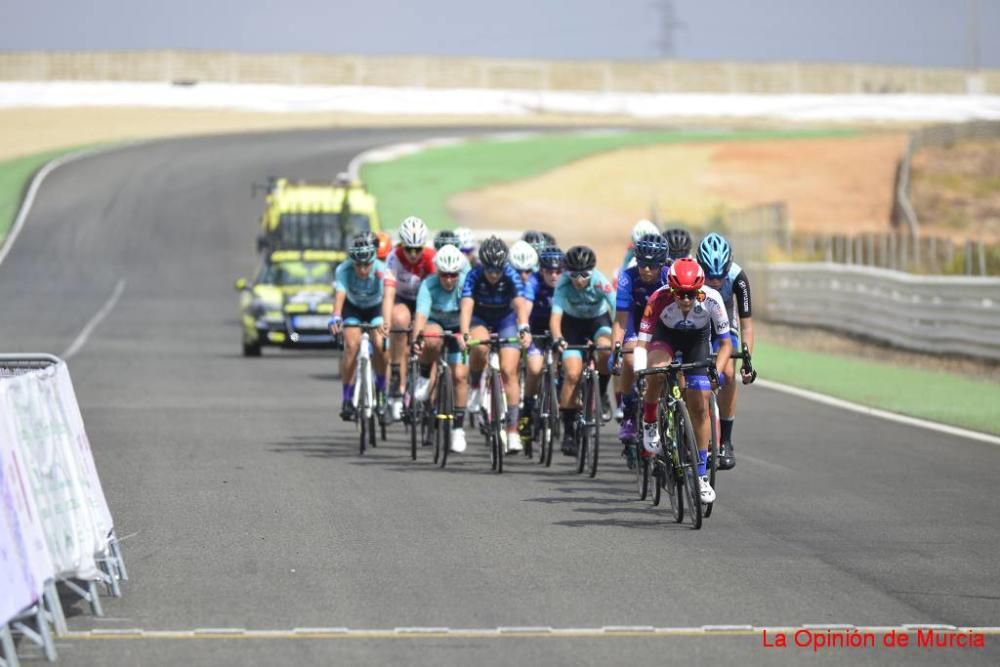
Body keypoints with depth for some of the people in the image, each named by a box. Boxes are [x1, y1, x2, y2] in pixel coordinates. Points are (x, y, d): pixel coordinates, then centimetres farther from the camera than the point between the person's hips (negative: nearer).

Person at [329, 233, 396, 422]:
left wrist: (386, 322, -69)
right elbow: (339, 295, -46)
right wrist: (336, 318, -66)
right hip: (352, 308, 0)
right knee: (352, 344, -22)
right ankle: (347, 397, -10)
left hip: (376, 308, 0)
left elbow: (388, 296, -52)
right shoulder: (344, 270, -33)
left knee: (380, 344, -21)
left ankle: (381, 386, 7)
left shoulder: (382, 271, -36)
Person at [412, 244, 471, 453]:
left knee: (460, 375, -11)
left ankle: (458, 427, 2)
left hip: (458, 328, 1)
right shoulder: (429, 286, -28)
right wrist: (416, 339, -56)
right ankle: (424, 377, -9)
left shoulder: (466, 284, -25)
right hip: (434, 324, -1)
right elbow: (421, 314, -40)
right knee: (433, 339, -38)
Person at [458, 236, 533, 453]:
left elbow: (521, 305, -40)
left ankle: (513, 431, -10)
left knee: (509, 371, -13)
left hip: (506, 319, 0)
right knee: (480, 347, -35)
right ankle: (475, 387, -4)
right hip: (480, 319, 0)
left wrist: (524, 329, -59)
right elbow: (466, 306, -37)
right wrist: (464, 334, -54)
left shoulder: (512, 277, -26)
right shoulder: (474, 276, -26)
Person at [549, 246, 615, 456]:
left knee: (607, 350, -33)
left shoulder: (600, 282, -31)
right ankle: (568, 430, -5)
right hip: (573, 322, 0)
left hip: (598, 320, 0)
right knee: (572, 374, -16)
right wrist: (557, 339, -57)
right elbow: (555, 316, -37)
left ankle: (601, 393, -5)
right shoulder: (564, 284, -29)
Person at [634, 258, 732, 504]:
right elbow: (642, 344, -30)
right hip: (666, 335, -1)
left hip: (697, 339, 1)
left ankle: (701, 475, 5)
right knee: (657, 371, -35)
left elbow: (726, 343, -22)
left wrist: (717, 371, -38)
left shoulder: (711, 299, -32)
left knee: (699, 407, -5)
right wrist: (640, 372, -47)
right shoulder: (659, 300, -34)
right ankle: (649, 423, -8)